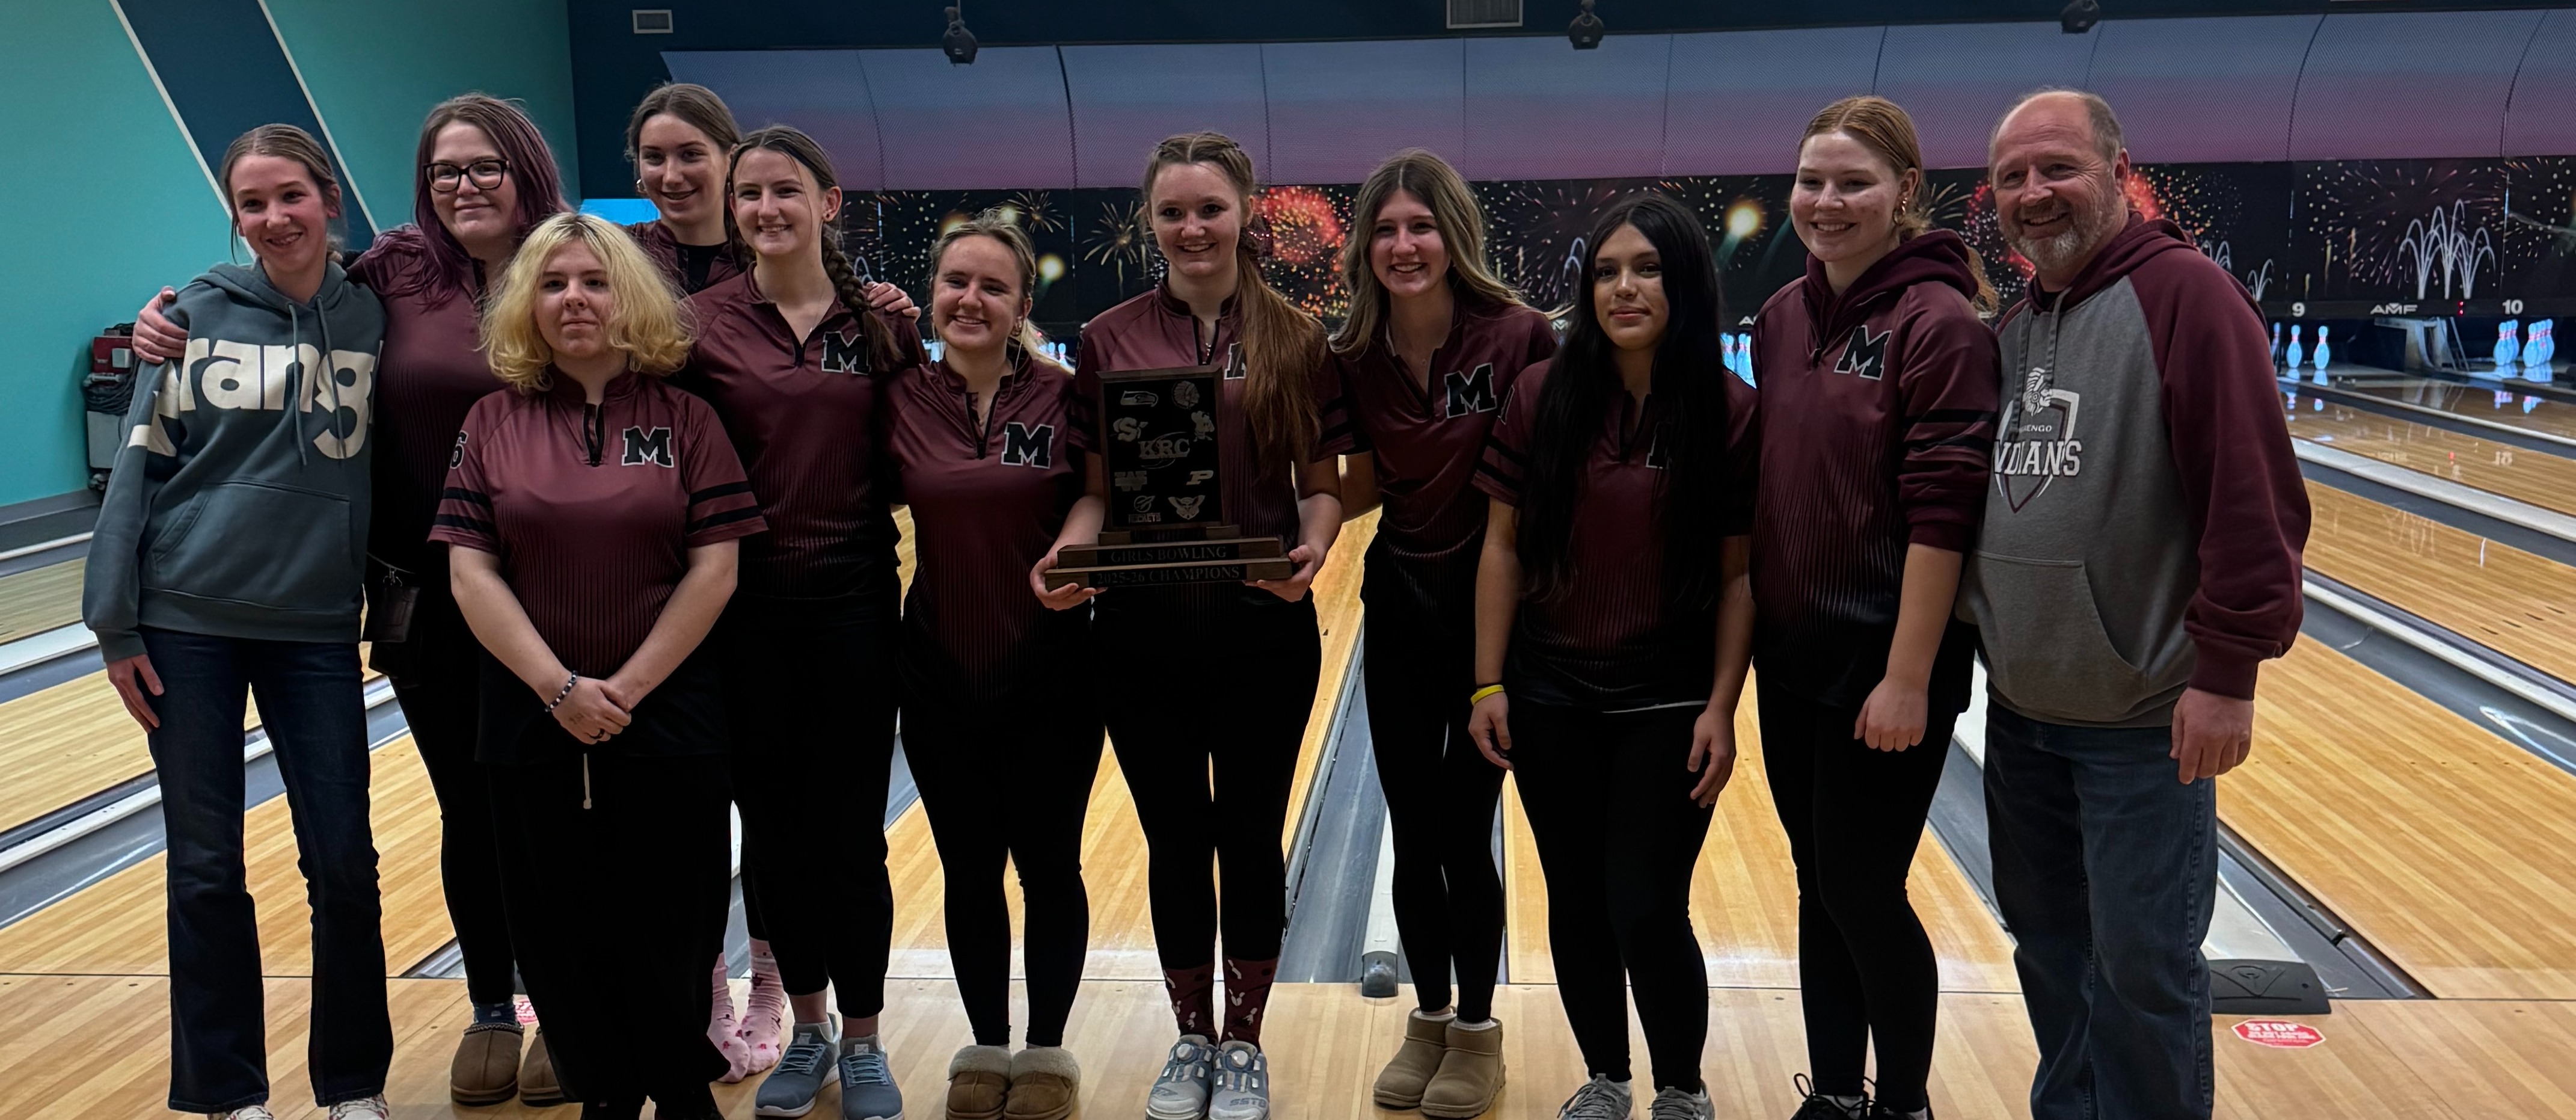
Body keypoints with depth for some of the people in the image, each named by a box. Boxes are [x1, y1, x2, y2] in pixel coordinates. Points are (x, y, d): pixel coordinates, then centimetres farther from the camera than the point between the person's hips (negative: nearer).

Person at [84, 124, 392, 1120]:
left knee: (343, 862, 1)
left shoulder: (376, 322, 1)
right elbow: (139, 470, 0)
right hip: (188, 623, 0)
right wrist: (116, 627, -3)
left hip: (317, 628, 0)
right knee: (205, 866, 7)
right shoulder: (197, 316, -1)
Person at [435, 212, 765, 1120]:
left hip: (665, 717, -1)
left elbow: (714, 568, -6)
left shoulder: (683, 419, -1)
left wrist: (628, 687, -12)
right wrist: (560, 688, -12)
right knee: (562, 933, 9)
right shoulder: (494, 422, 3)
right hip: (532, 721, 2)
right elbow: (471, 572, -3)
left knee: (664, 932, 4)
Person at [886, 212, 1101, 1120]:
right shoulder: (901, 399, -1)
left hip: (1051, 670, -2)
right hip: (941, 672, 2)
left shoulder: (1062, 396, -6)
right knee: (969, 872, 12)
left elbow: (1098, 494, 0)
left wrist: (1071, 553, -22)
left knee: (1048, 866, 9)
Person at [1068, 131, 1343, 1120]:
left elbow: (1320, 484, 2)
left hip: (1264, 627, -1)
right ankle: (1191, 1040, 29)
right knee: (1174, 837, 11)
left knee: (1251, 835, 9)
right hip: (1143, 628, 1)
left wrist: (1312, 549, -17)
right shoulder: (1109, 339, 3)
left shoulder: (1295, 338, 1)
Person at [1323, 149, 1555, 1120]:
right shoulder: (1354, 357, -3)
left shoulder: (1518, 337, -16)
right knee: (1412, 835, 11)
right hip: (1400, 602, 4)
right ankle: (1428, 1020, 30)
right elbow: (1360, 489, 6)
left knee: (1462, 833, 2)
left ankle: (1476, 1031, 23)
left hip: (1495, 602, -4)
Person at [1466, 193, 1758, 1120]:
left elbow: (1739, 575, -6)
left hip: (1666, 703, -2)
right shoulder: (1544, 396, -3)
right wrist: (1488, 684, -3)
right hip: (1550, 697, 2)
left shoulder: (1728, 413, -7)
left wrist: (1721, 709, -10)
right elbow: (1503, 545, 0)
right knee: (1575, 905, 12)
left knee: (1646, 911, -2)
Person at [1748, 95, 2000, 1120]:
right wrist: (1752, 629, 12)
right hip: (1790, 651, 7)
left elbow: (1942, 513, -17)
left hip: (1884, 654, -6)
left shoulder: (1940, 323, -14)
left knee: (1862, 890, 2)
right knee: (1818, 886, 15)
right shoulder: (1782, 317, 7)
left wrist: (1908, 678, -19)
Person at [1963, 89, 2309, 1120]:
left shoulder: (2184, 296, -13)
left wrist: (2228, 669, -21)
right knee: (2046, 942, 18)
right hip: (2019, 708, 8)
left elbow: (2253, 500, -19)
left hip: (2144, 718, -7)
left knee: (2141, 967, 1)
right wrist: (1968, 615, 15)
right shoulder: (2010, 329, 10)